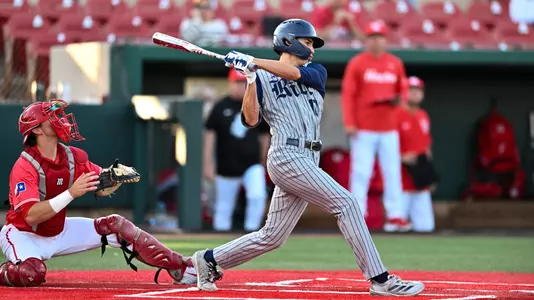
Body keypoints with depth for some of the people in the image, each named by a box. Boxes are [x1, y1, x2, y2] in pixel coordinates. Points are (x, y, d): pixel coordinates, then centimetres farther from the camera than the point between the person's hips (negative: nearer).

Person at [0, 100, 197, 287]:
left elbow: (101, 189, 4)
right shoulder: (25, 167, -25)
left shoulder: (73, 156, -6)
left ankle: (180, 268, 2)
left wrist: (116, 178, -20)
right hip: (23, 235, -7)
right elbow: (30, 216, -36)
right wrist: (71, 193, -43)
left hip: (59, 231, 7)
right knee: (32, 273, -38)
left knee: (115, 225, -2)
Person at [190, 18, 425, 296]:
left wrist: (254, 62, -14)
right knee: (345, 203, -16)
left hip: (307, 162, 6)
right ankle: (379, 279, -17)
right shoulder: (262, 79, 7)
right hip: (287, 157, -6)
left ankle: (209, 259, 22)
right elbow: (251, 120, -4)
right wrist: (251, 79, -14)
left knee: (270, 237, 6)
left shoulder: (317, 72, 19)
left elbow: (296, 73, -4)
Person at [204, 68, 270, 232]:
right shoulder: (221, 108, -1)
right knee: (224, 206, 5)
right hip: (227, 168, -1)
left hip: (252, 165, 1)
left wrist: (262, 163, 15)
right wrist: (208, 164, -6)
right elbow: (209, 134, -1)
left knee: (257, 196, -21)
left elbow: (264, 135, 13)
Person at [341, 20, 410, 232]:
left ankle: (394, 215, 3)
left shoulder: (396, 64, 8)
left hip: (388, 129, 3)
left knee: (392, 172, 1)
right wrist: (349, 123, -12)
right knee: (361, 173, -4)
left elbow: (403, 90, 17)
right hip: (363, 129, -3)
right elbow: (347, 94, -4)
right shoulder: (357, 63, -1)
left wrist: (398, 99, -8)